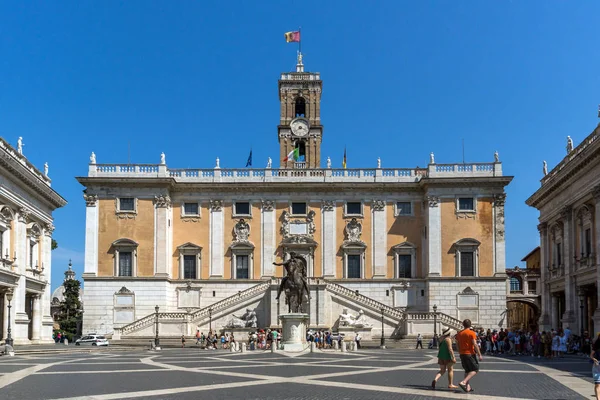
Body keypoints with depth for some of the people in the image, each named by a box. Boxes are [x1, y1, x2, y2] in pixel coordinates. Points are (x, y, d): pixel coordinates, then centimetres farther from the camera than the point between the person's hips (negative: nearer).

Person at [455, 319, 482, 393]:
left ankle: (467, 387, 12)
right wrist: (479, 355, -12)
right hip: (470, 354, -6)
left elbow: (458, 345, 11)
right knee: (475, 370, 1)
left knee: (467, 370, 16)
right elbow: (475, 345, -16)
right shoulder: (472, 333, -10)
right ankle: (463, 382, -16)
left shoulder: (459, 333, 8)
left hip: (462, 354, 6)